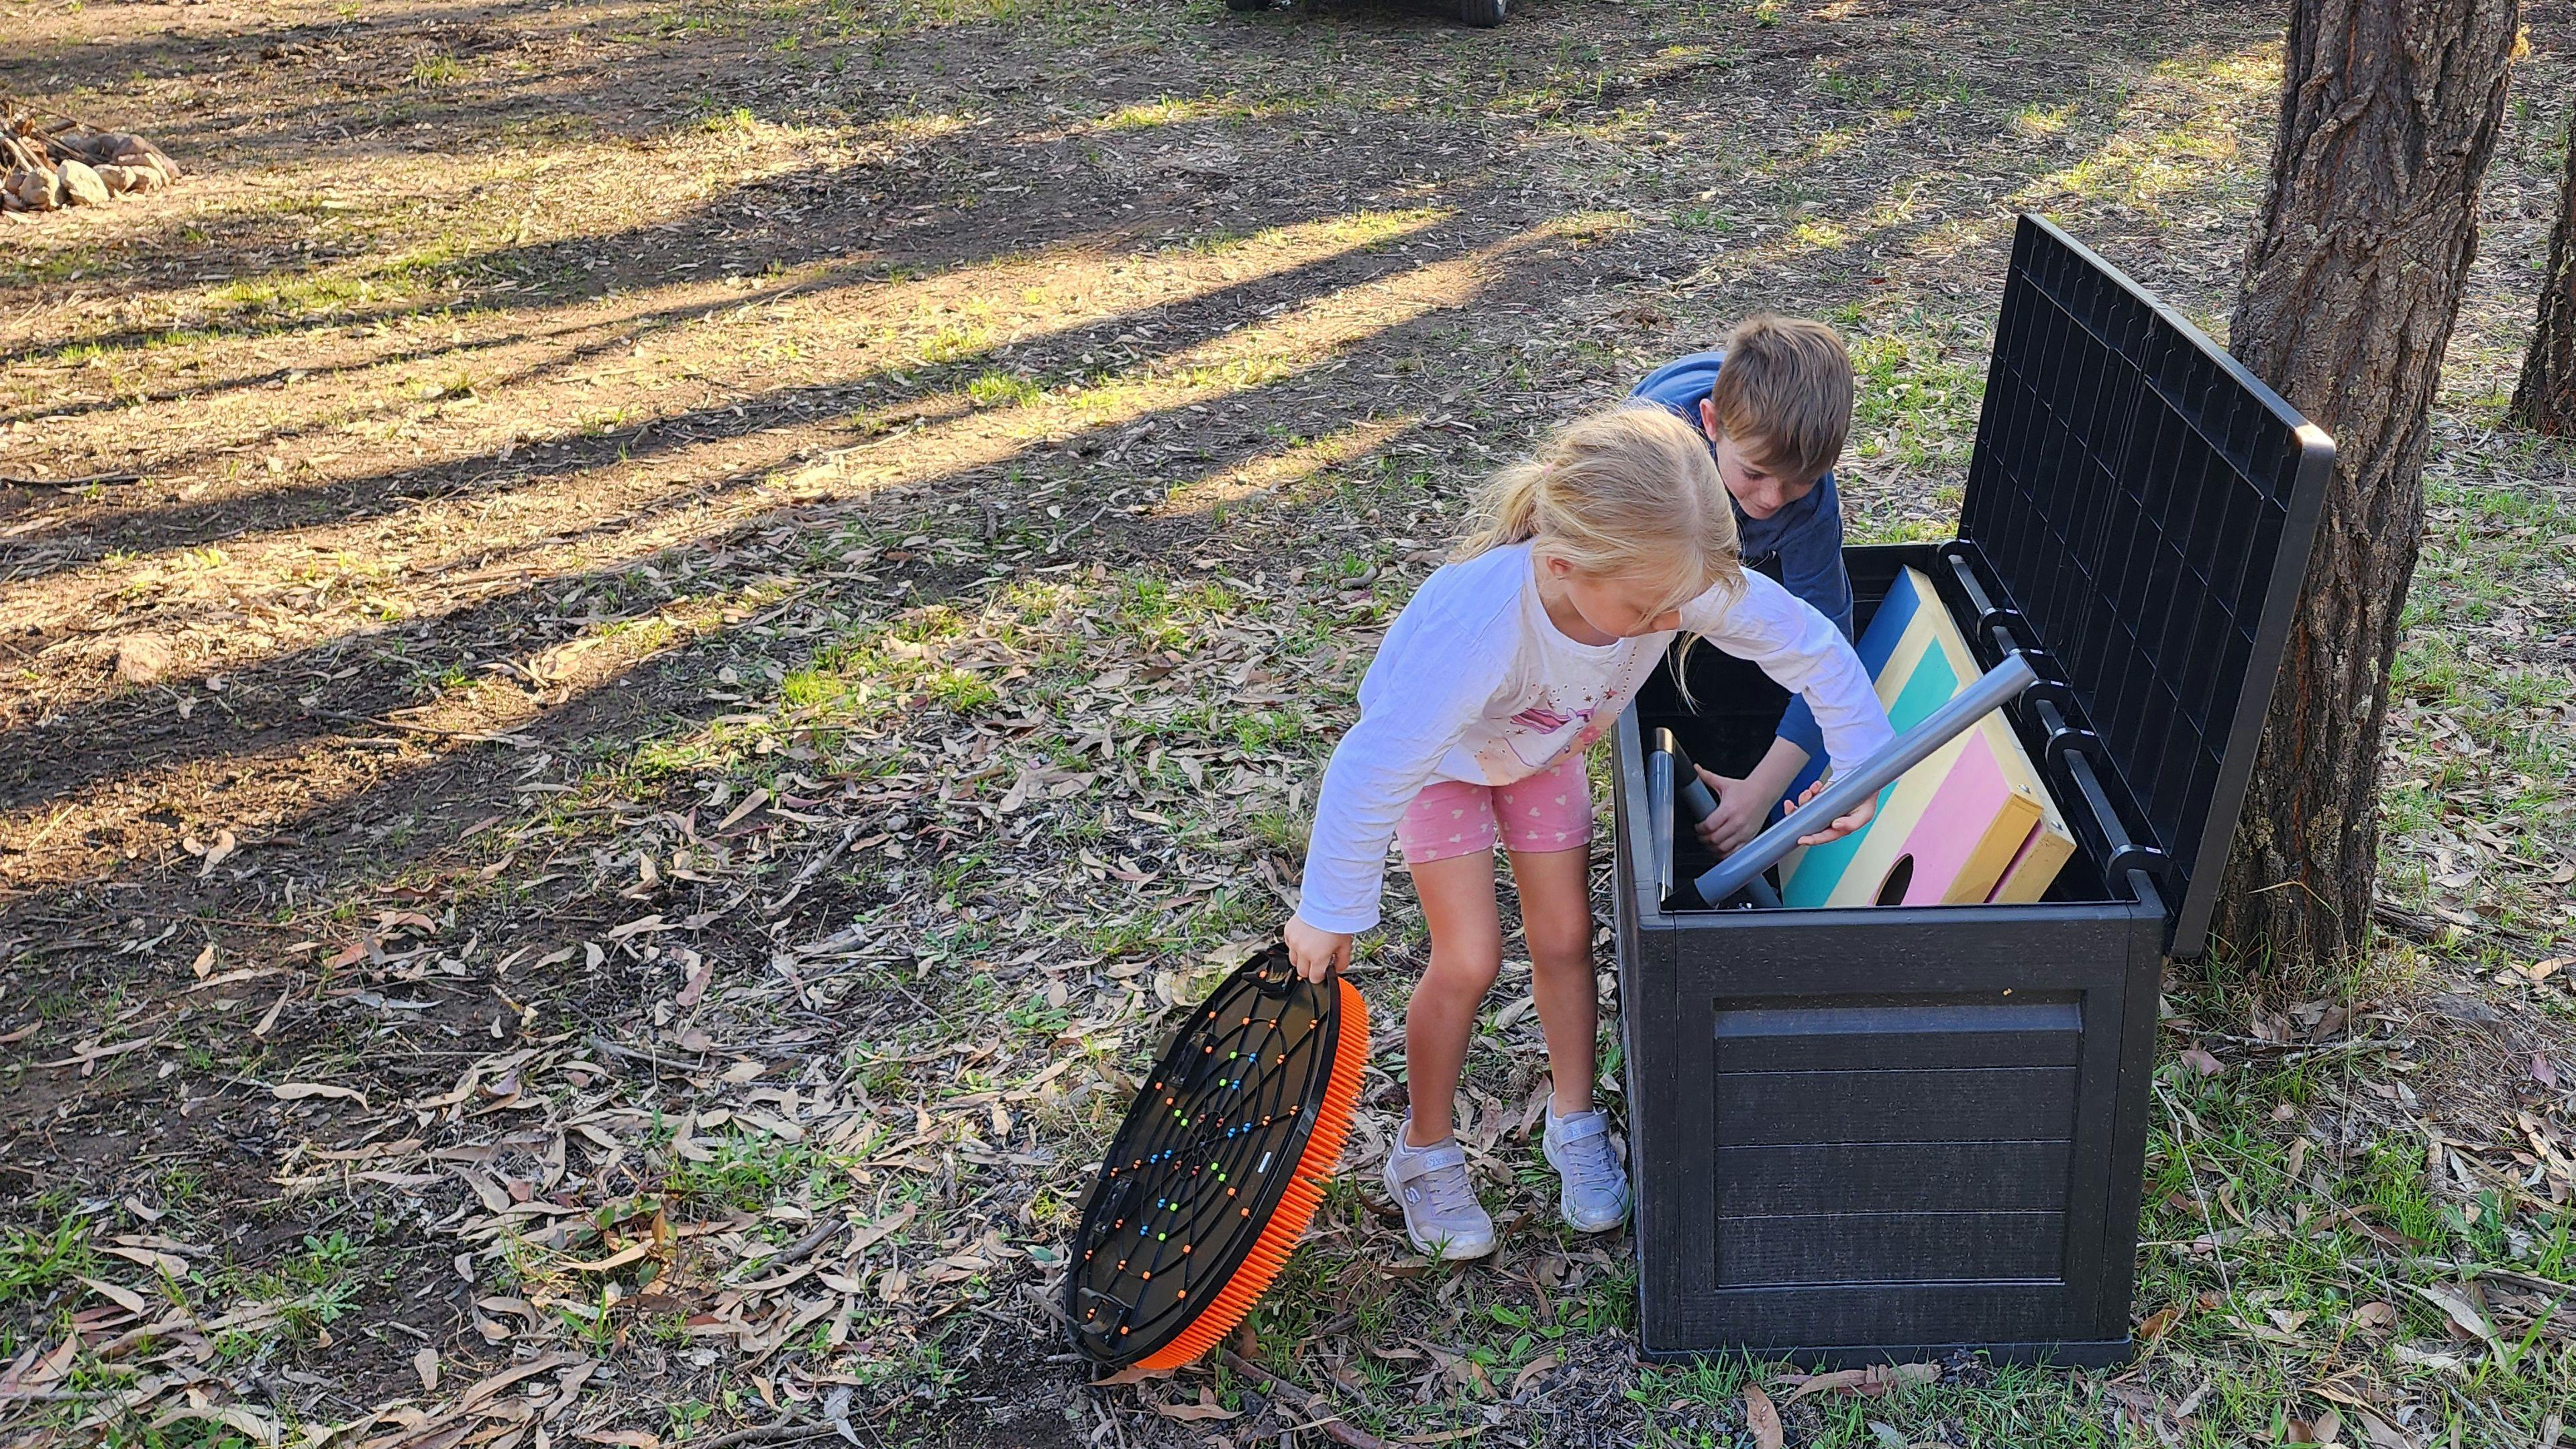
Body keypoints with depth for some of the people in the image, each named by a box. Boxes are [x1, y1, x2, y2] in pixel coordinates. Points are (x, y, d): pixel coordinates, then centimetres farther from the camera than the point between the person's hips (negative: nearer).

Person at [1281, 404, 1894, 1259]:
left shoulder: (1674, 578, -36)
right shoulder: (1476, 620, -49)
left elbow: (1813, 646, -19)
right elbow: (1374, 770, -40)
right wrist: (1330, 915, -29)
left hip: (1544, 747, 4)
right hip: (1441, 753, -4)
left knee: (1565, 938, 9)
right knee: (1470, 959, -5)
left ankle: (1575, 1126, 32)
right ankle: (1425, 1154, 18)